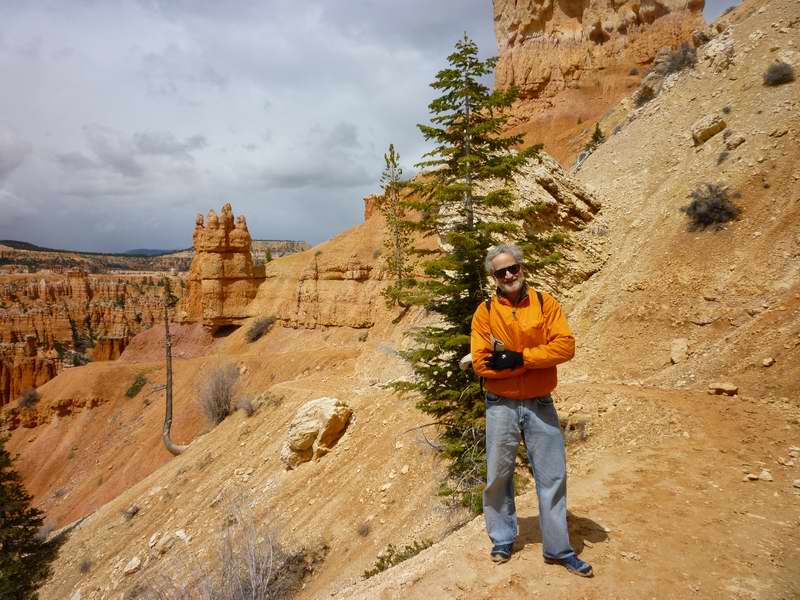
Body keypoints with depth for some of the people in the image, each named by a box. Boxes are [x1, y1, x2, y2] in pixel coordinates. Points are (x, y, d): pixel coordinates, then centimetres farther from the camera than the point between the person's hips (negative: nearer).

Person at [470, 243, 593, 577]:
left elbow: (565, 345, -12)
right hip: (501, 407, 0)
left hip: (541, 406, 1)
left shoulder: (545, 303, 0)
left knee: (552, 476, 8)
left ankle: (558, 549, 24)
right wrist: (534, 362, -16)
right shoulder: (485, 311, -4)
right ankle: (502, 541, 31)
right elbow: (481, 362, -12)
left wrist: (519, 356, -20)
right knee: (498, 476, 11)